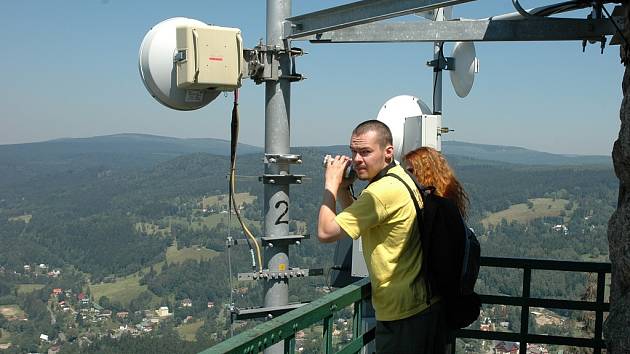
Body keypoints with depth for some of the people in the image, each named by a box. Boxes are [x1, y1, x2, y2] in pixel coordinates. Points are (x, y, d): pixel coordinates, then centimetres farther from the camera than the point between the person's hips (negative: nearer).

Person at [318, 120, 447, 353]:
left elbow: (326, 233, -22)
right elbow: (356, 224, 17)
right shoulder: (401, 178, 8)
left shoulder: (383, 190, -24)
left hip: (403, 312, -10)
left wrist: (331, 184, -11)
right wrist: (342, 189, 4)